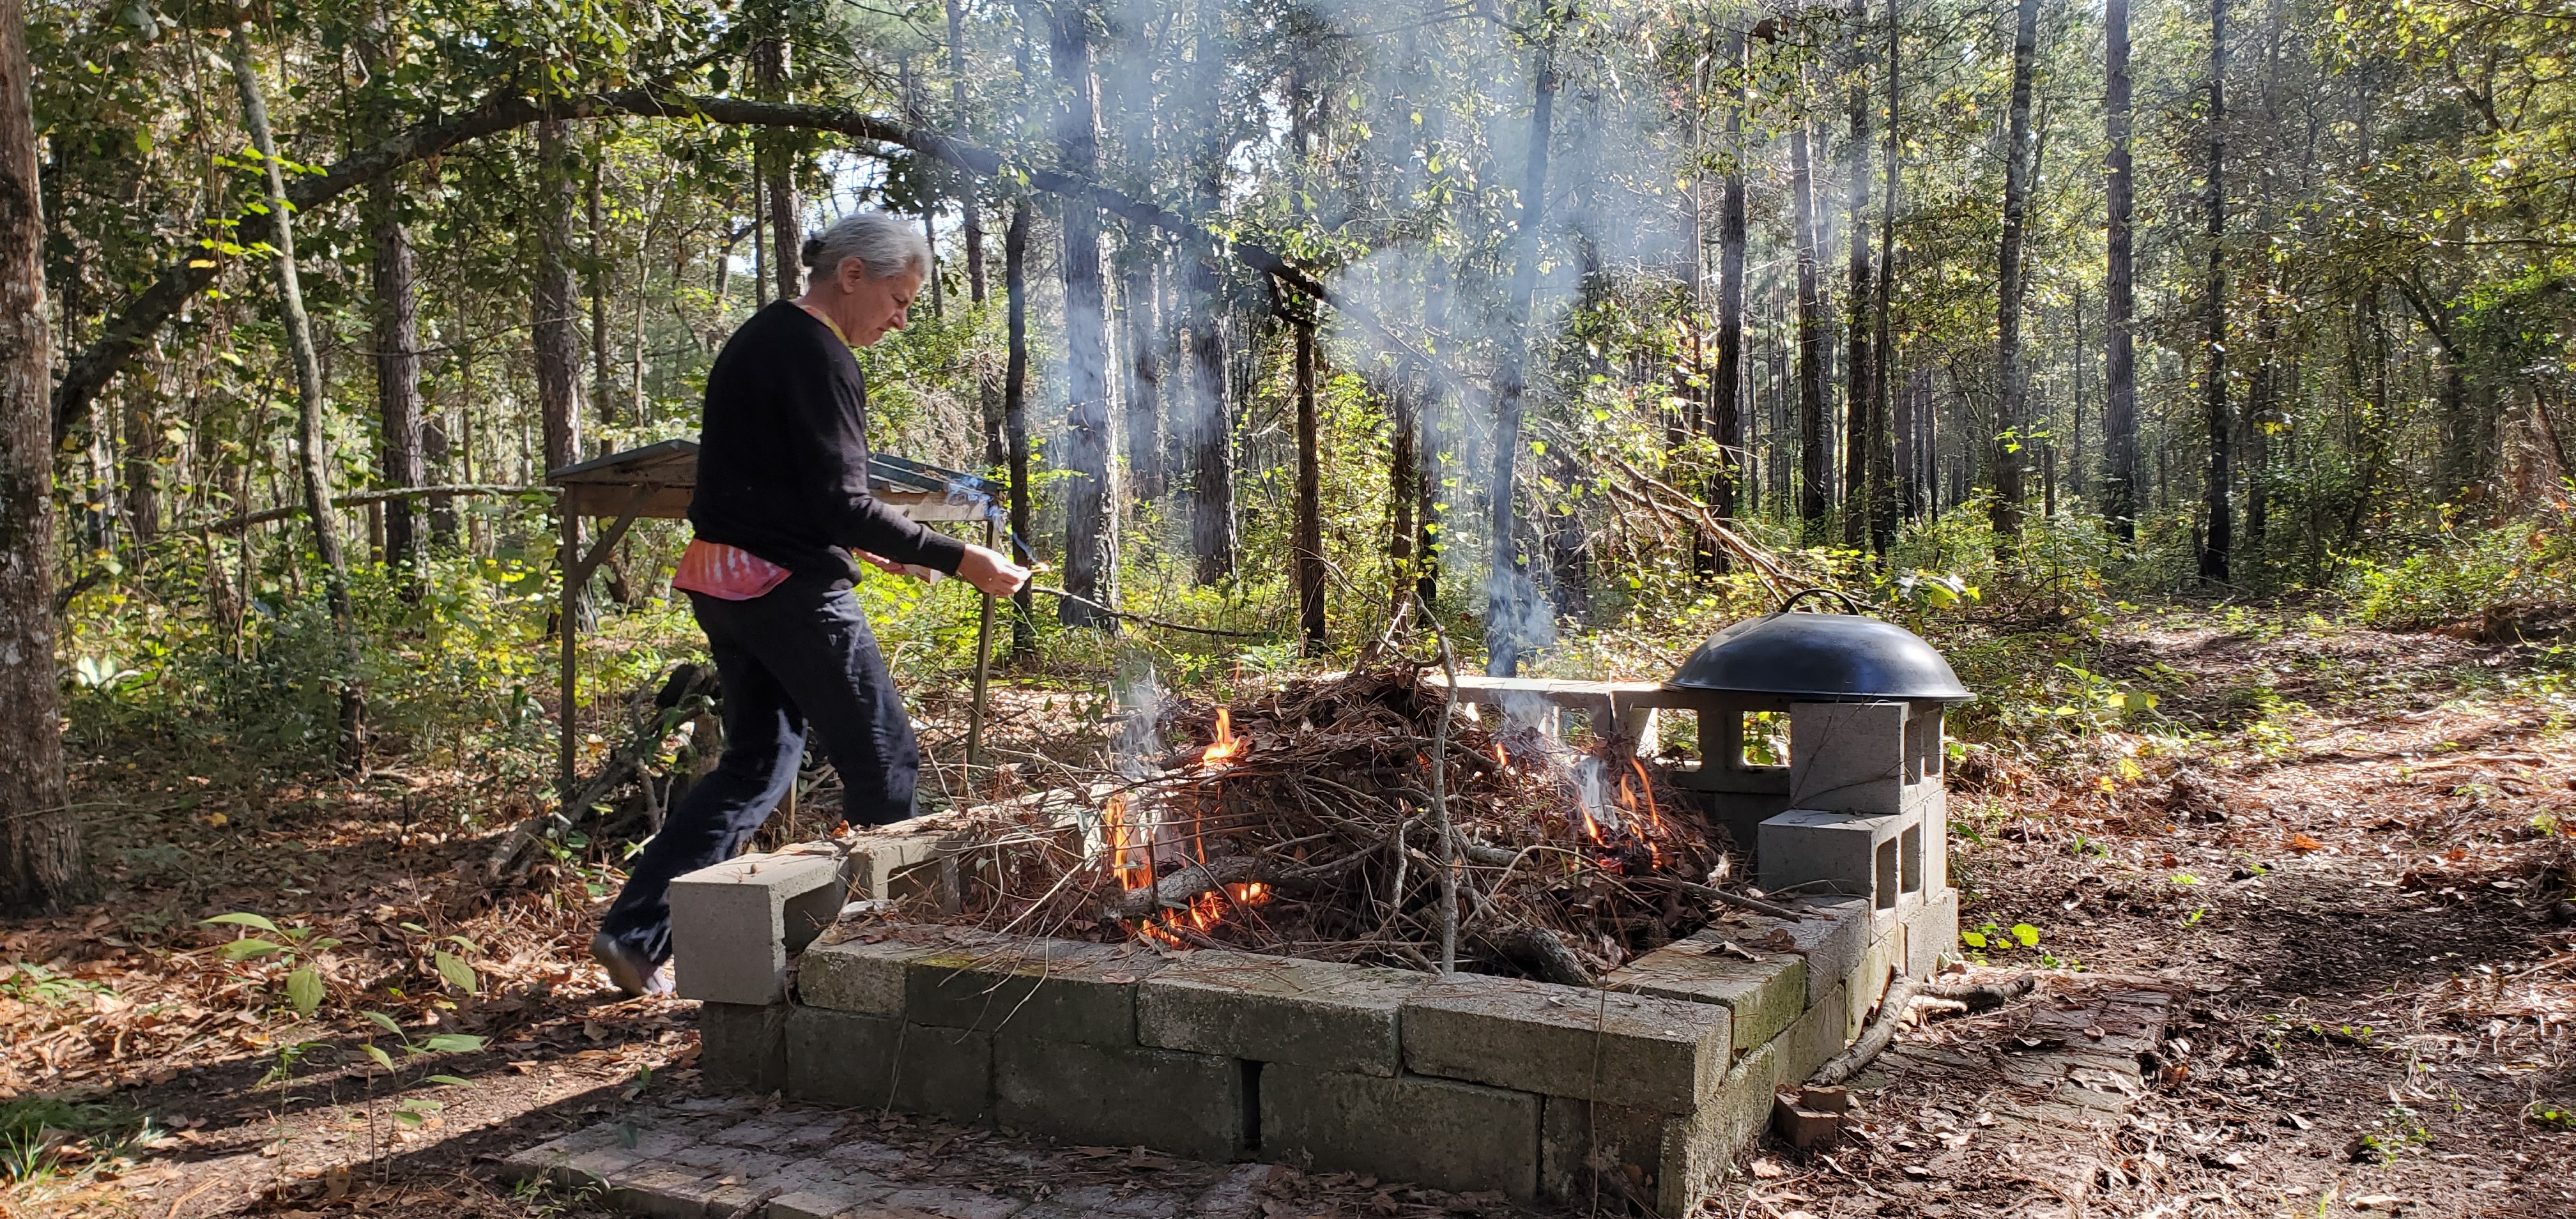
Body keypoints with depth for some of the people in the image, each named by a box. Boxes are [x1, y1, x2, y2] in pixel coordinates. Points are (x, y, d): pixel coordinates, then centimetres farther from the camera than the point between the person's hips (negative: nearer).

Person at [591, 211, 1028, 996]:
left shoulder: (758, 339, 17)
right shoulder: (818, 355, -15)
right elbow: (843, 504, -20)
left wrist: (854, 543, 21)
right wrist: (960, 561, -18)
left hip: (720, 579, 10)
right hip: (789, 586, -10)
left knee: (757, 761, 16)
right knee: (883, 760, 3)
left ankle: (635, 931, 13)